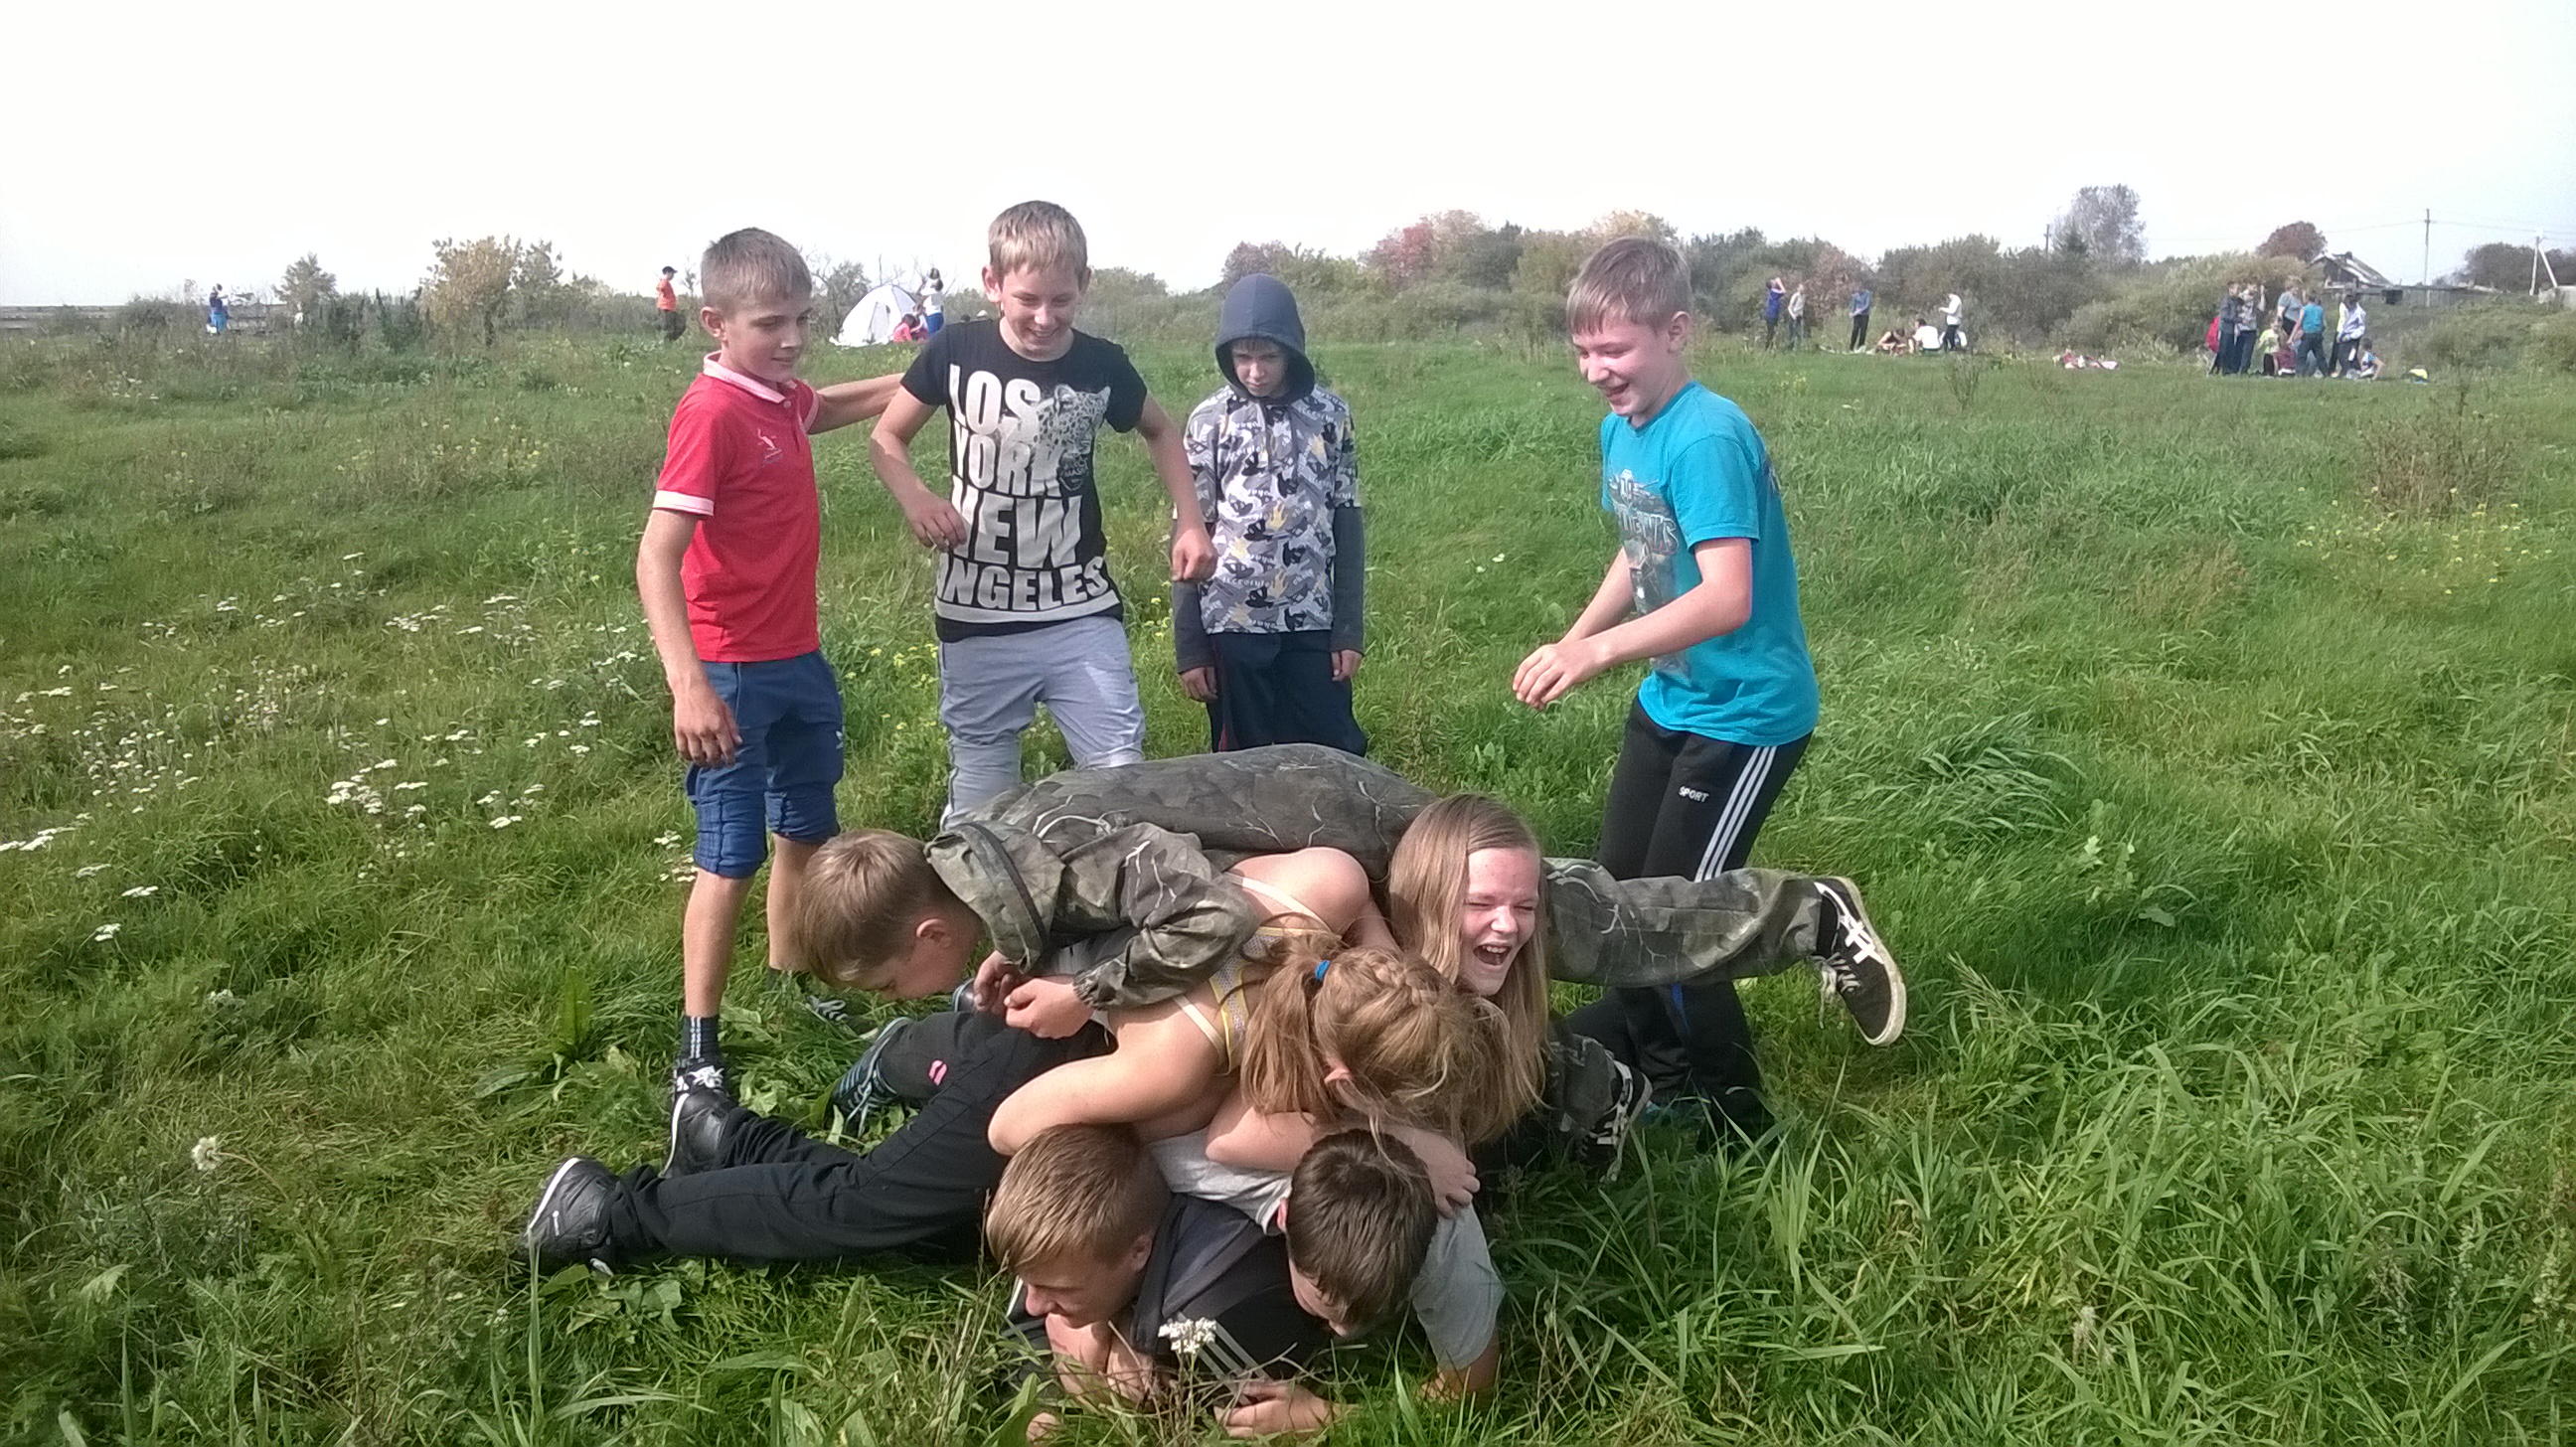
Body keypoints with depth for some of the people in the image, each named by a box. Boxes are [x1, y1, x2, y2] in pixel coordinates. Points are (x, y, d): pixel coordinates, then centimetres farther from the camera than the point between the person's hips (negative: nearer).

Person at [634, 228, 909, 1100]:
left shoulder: (783, 398, 4)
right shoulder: (711, 413, -21)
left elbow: (844, 405, 31)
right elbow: (656, 558, -27)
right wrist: (688, 684, -36)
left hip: (800, 660, 9)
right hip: (734, 674, -8)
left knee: (808, 831, 19)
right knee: (732, 857, -4)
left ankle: (791, 982, 38)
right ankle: (697, 1051, 6)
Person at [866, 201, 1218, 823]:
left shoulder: (1102, 366, -5)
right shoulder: (956, 351, -8)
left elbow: (1160, 432, 16)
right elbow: (886, 437, 6)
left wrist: (1189, 520, 2)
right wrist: (914, 497, -15)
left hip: (1083, 618, 0)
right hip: (976, 621, 0)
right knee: (978, 811, 9)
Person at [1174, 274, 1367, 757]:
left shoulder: (1331, 415, 2)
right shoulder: (1209, 420, -1)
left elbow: (1347, 526, 6)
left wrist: (1349, 630, 2)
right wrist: (1188, 647, -2)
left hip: (1312, 625, 1)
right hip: (1232, 625, -1)